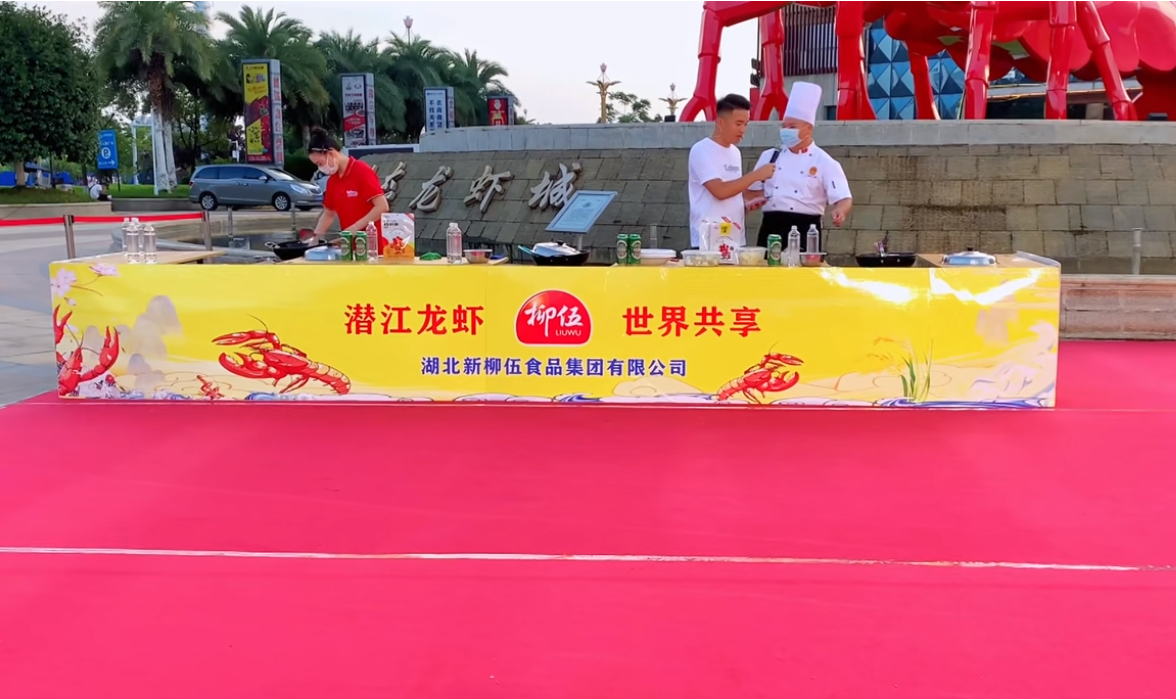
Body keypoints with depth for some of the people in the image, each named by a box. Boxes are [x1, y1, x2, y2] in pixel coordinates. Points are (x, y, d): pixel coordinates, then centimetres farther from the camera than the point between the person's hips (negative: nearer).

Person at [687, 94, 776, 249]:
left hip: (737, 239, 7)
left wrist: (746, 203, 2)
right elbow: (720, 191, -21)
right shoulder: (701, 150, -9)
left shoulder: (735, 152, 14)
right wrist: (756, 175, -17)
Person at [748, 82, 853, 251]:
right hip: (771, 228, 4)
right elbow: (756, 190, 20)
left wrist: (839, 212, -29)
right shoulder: (769, 156, 13)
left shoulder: (824, 162, 0)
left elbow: (844, 198, -7)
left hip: (804, 230, -3)